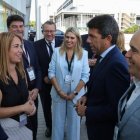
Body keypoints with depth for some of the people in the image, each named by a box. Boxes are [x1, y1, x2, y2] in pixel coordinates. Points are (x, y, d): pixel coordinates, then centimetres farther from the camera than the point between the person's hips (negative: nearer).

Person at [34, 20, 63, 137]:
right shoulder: (37, 45, -5)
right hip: (44, 82, 1)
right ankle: (49, 127, 38)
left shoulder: (62, 43, -5)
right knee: (46, 106, 16)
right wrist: (44, 77, -11)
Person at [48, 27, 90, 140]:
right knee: (57, 121, 12)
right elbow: (51, 72, -3)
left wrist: (75, 92, -11)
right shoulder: (57, 51, 0)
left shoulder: (83, 53, -2)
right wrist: (59, 90, -11)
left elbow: (85, 76, -5)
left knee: (74, 122, 12)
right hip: (58, 93, 1)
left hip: (76, 94, 0)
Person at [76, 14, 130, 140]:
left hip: (104, 130, -8)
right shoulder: (105, 56, -1)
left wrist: (87, 111, -18)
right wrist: (87, 96, -3)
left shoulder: (117, 64, -29)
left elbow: (117, 109, -27)